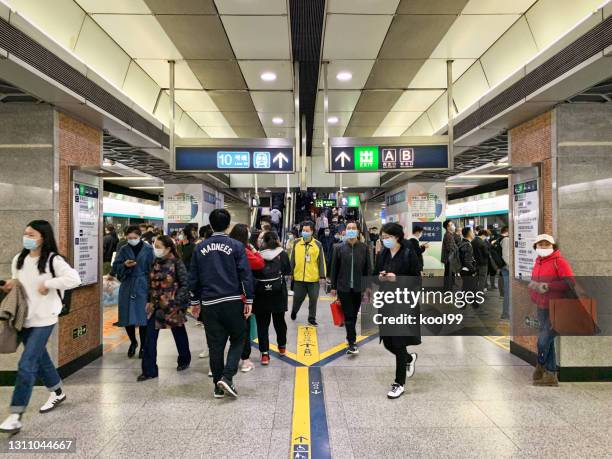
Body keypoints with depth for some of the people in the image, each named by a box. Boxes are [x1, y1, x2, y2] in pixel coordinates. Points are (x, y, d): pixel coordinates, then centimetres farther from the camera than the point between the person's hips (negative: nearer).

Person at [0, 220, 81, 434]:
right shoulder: (18, 260, 6)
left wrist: (47, 284, -22)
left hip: (43, 319, -7)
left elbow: (74, 279, -26)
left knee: (26, 365, -9)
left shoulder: (53, 260, -15)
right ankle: (57, 392, 40)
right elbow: (18, 281, 20)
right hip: (24, 317, 7)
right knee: (39, 359, 20)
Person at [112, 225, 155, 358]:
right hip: (127, 287, 3)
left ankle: (143, 346, 20)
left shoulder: (148, 249, -3)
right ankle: (133, 342, 32)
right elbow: (115, 267, 7)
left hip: (143, 287, -3)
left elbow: (153, 268, -3)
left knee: (143, 317, 1)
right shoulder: (124, 250, 5)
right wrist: (124, 265, -15)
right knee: (127, 317, 7)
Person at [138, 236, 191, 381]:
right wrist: (150, 301, 5)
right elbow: (152, 283, 14)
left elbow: (185, 284, -13)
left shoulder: (177, 263, -13)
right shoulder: (156, 263, 5)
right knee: (150, 338, -1)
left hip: (172, 306, -5)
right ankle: (149, 370, 8)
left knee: (179, 334, 14)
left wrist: (176, 303, -20)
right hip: (156, 305, 5)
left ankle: (184, 360, 37)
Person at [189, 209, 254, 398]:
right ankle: (227, 377, -2)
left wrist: (195, 301, 17)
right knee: (237, 340, 13)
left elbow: (193, 277, 8)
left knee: (215, 345, 11)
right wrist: (249, 300, -3)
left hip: (209, 304, 3)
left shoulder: (200, 247, 5)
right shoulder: (236, 246, -5)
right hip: (232, 302, -3)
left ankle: (219, 386, 18)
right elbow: (246, 274, -9)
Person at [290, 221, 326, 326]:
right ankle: (294, 311, 42)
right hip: (298, 277, 1)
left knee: (313, 299, 6)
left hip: (313, 278, -1)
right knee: (298, 298, 13)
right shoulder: (297, 243, 2)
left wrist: (322, 276, -2)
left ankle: (312, 318, 21)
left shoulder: (318, 244, -2)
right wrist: (291, 273, 7)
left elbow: (321, 261, 1)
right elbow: (292, 259, 7)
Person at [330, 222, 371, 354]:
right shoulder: (339, 247, 0)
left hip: (358, 287, 1)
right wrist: (333, 286, 2)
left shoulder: (364, 248, 1)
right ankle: (352, 343, 0)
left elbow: (368, 268, 4)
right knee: (348, 315, -3)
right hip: (343, 287, -1)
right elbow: (334, 268, 3)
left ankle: (350, 337, 31)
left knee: (354, 315, 13)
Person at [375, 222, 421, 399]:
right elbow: (375, 276, 13)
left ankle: (399, 383, 15)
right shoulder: (382, 254, 7)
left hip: (404, 304, -6)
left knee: (399, 344, -2)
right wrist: (379, 278, -9)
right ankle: (409, 358, 42)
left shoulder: (409, 254, -10)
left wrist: (397, 278, -22)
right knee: (388, 343, 11)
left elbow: (417, 279, -11)